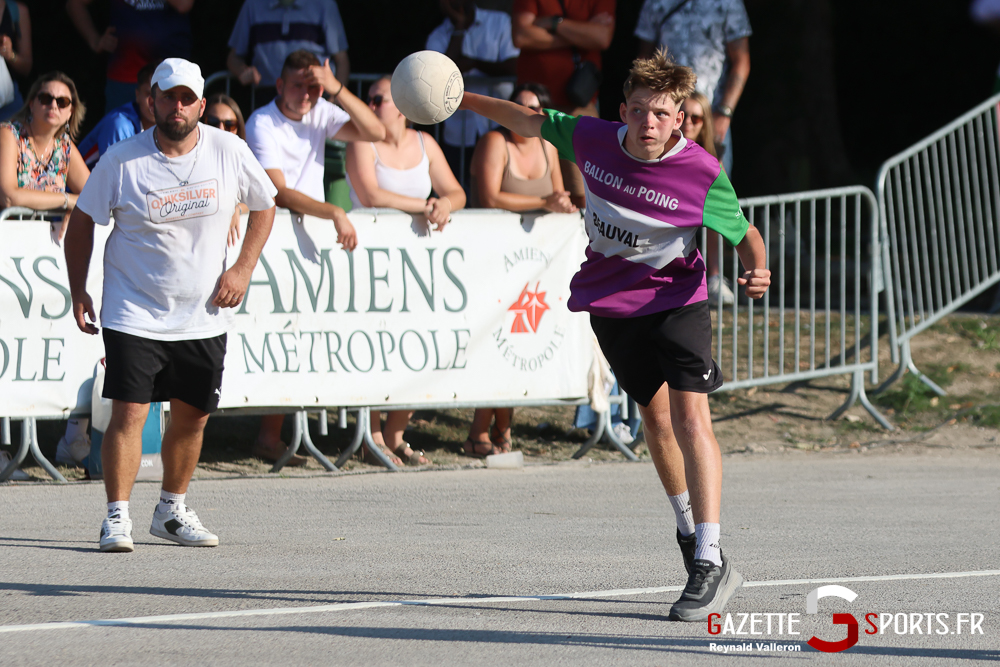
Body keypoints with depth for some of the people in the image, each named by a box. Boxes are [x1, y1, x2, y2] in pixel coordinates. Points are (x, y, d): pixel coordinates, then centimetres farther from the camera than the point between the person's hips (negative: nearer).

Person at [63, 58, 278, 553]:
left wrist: (243, 268, 1)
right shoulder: (122, 160, -10)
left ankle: (172, 511, 27)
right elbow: (82, 222, 2)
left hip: (205, 316, 3)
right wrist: (78, 291, -2)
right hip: (135, 314, -3)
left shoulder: (228, 151, -4)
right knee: (128, 413, -12)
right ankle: (117, 517, -6)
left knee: (192, 418, 10)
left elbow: (264, 205, 11)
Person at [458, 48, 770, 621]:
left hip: (677, 299, -4)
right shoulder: (593, 139, -13)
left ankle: (710, 561, -21)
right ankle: (688, 527, 35)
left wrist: (758, 271, -29)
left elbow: (744, 232, -8)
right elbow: (530, 121, 5)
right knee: (654, 414, 14)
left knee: (690, 415, -17)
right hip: (611, 303, 4)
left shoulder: (703, 173, -22)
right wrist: (459, 99, 5)